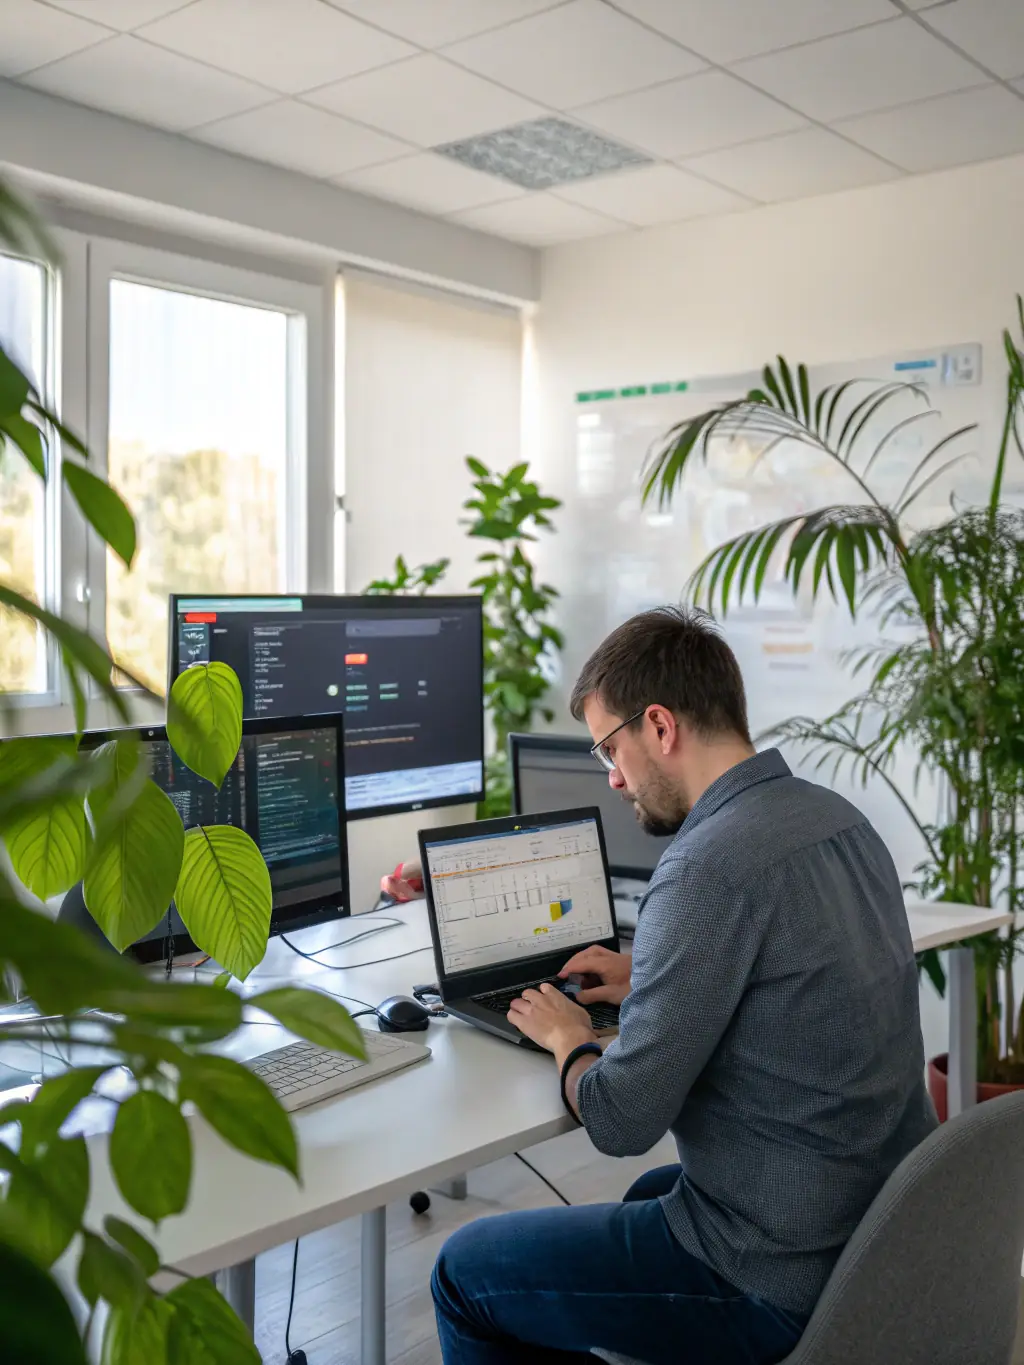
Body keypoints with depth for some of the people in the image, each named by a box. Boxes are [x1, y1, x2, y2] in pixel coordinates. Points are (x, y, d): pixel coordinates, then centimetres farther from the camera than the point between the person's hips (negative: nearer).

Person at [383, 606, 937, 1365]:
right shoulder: (838, 817, 1)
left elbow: (621, 1122, -21)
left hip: (784, 1276, -9)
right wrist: (650, 979, 16)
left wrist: (567, 1039, -1)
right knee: (651, 1193, 36)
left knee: (465, 1272, 8)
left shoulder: (709, 867, -26)